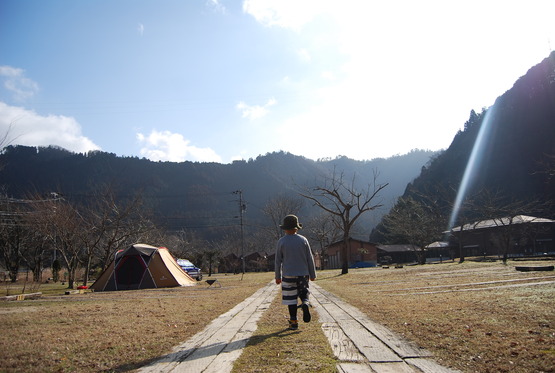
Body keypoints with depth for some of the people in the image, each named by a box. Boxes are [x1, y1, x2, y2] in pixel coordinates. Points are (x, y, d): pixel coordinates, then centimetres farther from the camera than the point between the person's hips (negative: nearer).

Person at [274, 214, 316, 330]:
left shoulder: (281, 242, -4)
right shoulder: (303, 240, 0)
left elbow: (278, 261, -1)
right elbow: (310, 259, 3)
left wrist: (278, 276, 8)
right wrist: (312, 274, 11)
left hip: (288, 275, -1)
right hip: (303, 274, 1)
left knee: (291, 299, 5)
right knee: (303, 292, 18)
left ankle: (293, 322, 8)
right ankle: (305, 303, -13)